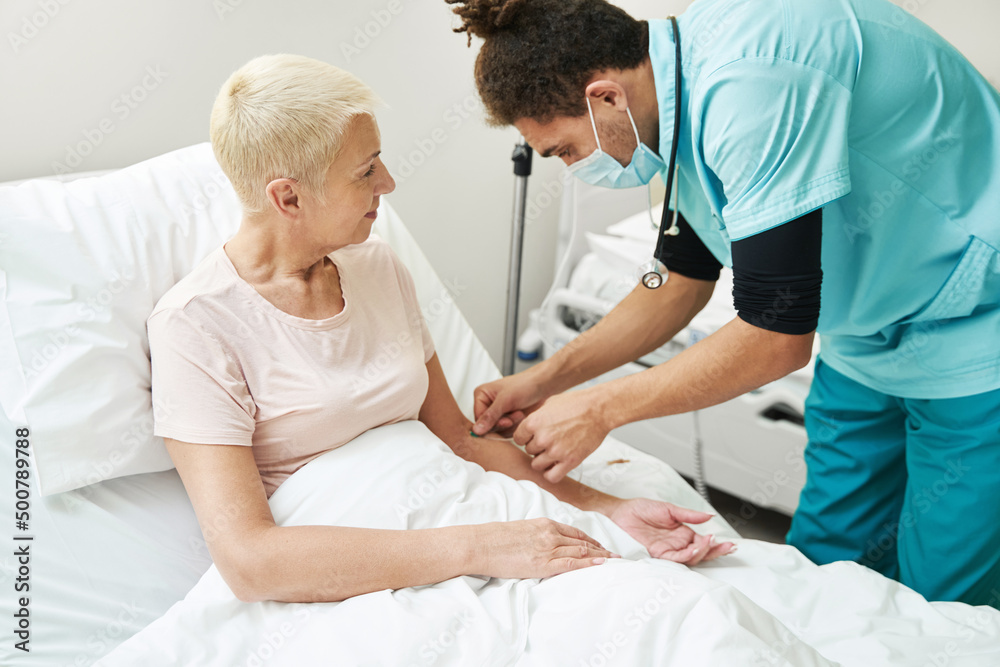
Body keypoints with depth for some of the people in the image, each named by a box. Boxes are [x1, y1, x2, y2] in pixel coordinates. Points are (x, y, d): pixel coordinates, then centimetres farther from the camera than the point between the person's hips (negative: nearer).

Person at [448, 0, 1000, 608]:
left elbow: (778, 337, -28)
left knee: (933, 608, 0)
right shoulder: (680, 92, -2)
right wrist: (549, 377, 4)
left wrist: (600, 409, -19)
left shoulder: (748, 82, -32)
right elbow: (683, 282, 10)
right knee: (822, 562, 13)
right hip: (870, 339, 8)